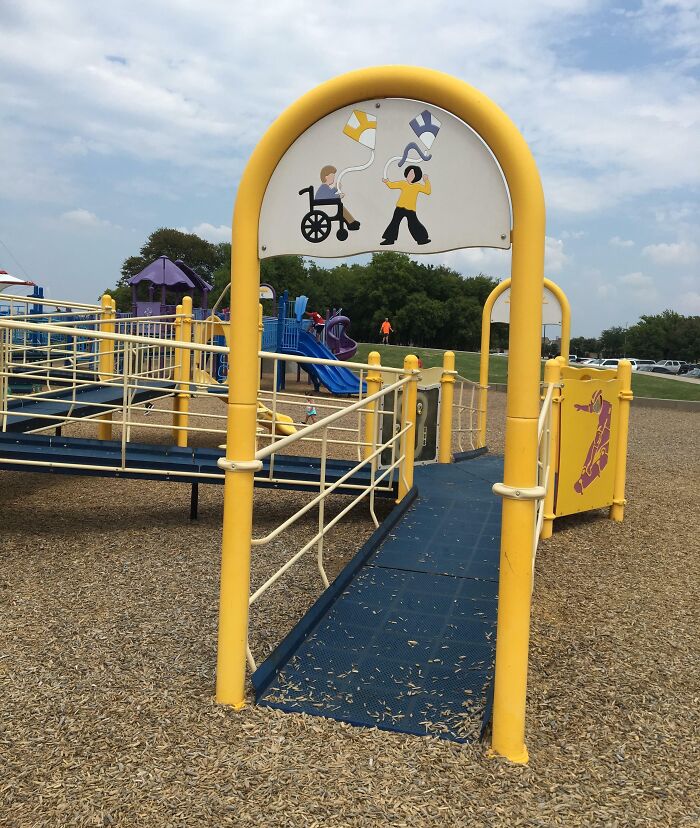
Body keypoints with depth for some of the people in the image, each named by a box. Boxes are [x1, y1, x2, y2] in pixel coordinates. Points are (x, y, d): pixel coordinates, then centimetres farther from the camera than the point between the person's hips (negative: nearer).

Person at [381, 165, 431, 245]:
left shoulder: (418, 186, 1)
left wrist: (427, 182, -12)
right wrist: (387, 182, -3)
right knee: (394, 222, 4)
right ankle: (390, 239, 13)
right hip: (400, 207, 3)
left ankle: (422, 239, 9)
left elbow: (428, 191, -4)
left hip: (410, 209, -3)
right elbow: (392, 185, 14)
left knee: (413, 224, -5)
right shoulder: (402, 184, 8)